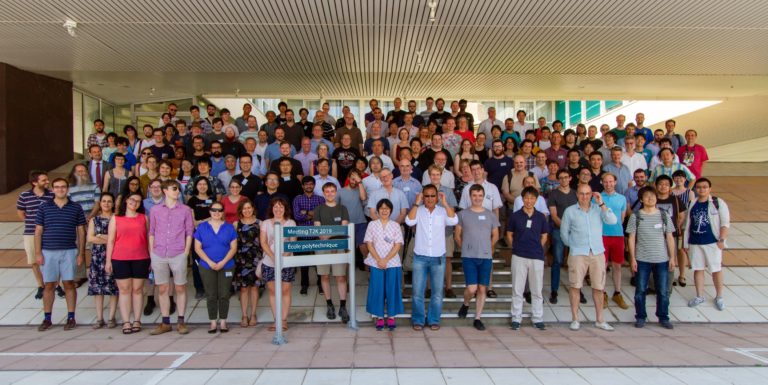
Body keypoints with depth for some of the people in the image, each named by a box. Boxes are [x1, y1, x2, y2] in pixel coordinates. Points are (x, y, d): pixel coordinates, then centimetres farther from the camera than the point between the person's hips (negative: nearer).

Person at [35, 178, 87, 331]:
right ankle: (47, 319, 16)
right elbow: (38, 231, 5)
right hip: (48, 252, 1)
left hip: (69, 252, -1)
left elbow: (81, 232, 5)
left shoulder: (76, 208, 4)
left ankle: (71, 318, 11)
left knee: (69, 284, 3)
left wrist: (81, 253, 0)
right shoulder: (44, 207, 5)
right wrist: (38, 252, -2)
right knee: (48, 285, 6)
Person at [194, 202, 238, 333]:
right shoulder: (202, 227, 4)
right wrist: (210, 262, -11)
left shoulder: (229, 227, 3)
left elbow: (233, 247, 0)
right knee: (211, 296, 4)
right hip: (207, 267, 0)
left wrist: (223, 262, -12)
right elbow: (197, 248, 0)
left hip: (226, 267, 0)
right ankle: (213, 322, 13)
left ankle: (223, 322, 12)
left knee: (224, 295, 2)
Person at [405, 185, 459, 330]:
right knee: (417, 292, 2)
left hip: (438, 258, 1)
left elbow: (454, 221, -15)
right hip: (420, 257, -1)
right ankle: (418, 320, 16)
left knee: (437, 292, 7)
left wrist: (445, 203, -13)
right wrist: (416, 203, -16)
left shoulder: (443, 211, 2)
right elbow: (409, 221, -17)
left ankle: (434, 320, 21)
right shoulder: (418, 211, 1)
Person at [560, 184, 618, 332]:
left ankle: (599, 320, 19)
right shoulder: (570, 211, 3)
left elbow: (613, 221, -11)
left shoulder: (598, 209, 6)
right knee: (576, 286, -1)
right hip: (578, 254, -2)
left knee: (598, 287, 8)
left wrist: (601, 203, -13)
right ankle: (575, 319, 9)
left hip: (598, 253, 2)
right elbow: (564, 233, 10)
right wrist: (573, 245, 9)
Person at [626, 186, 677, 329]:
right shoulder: (636, 216, -1)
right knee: (640, 290, 5)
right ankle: (640, 317, 17)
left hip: (662, 259, 2)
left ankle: (663, 317, 21)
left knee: (663, 290, 7)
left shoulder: (664, 215, 4)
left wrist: (672, 257, 2)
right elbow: (631, 238, -1)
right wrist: (632, 258, -5)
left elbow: (669, 238, 7)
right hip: (642, 259, -1)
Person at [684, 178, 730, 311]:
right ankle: (699, 296, 23)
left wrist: (722, 239, -14)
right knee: (698, 269, 11)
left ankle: (719, 297, 22)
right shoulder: (692, 204, 6)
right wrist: (685, 243, 10)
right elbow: (687, 224, 11)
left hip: (713, 242, -3)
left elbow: (725, 223, -7)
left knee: (716, 269, 6)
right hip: (694, 243, 3)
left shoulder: (718, 202, -5)